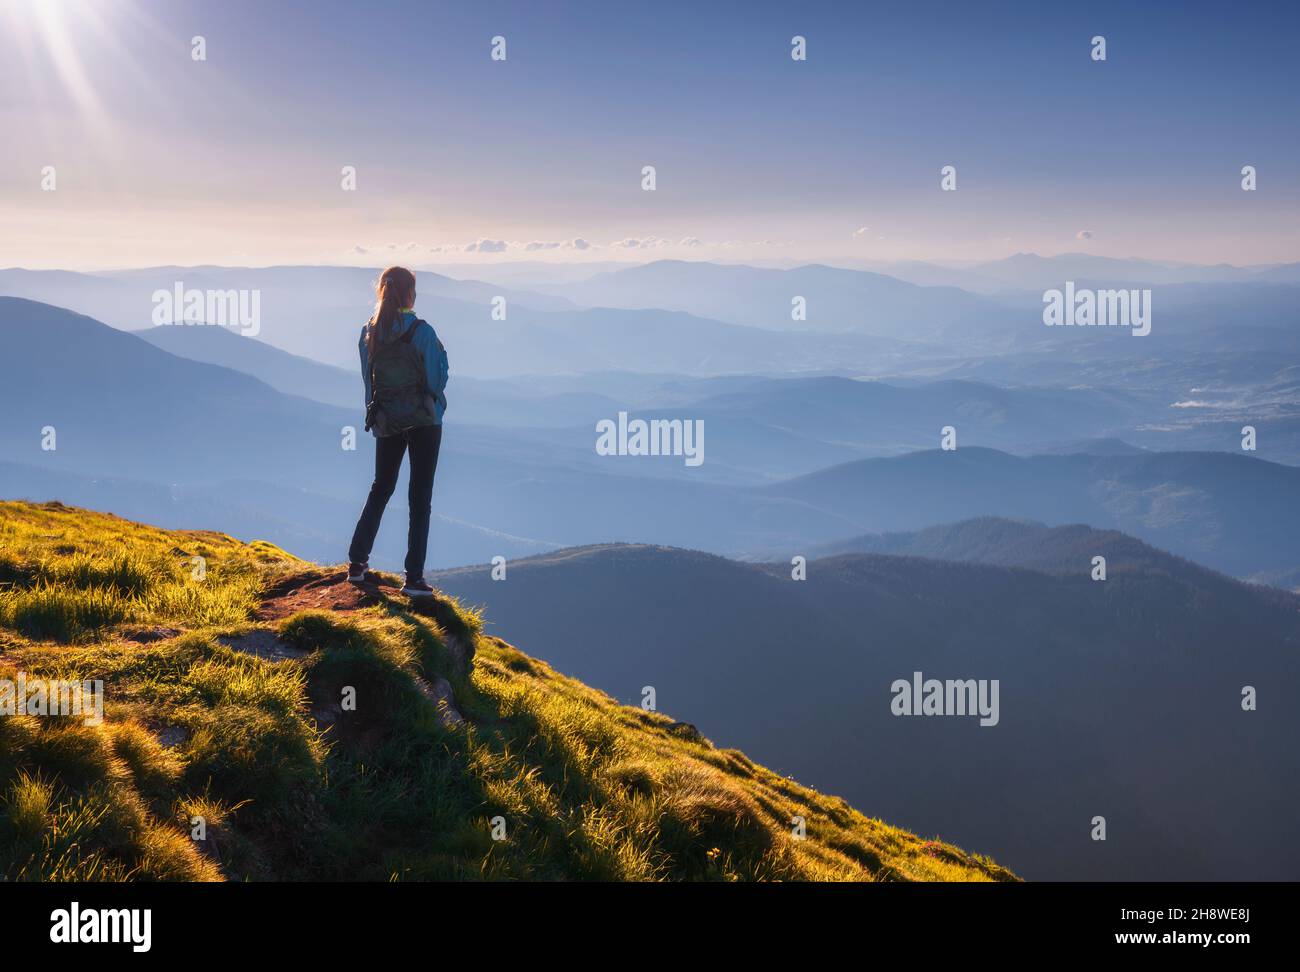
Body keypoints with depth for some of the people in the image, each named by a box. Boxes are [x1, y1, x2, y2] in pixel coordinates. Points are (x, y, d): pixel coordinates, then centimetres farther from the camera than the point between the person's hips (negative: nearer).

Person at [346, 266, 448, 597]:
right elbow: (436, 381, -10)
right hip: (424, 421, -4)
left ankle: (357, 563, 20)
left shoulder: (368, 333, 0)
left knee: (380, 489, 21)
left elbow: (368, 381, 8)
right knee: (420, 498, 1)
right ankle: (414, 578, 0)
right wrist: (440, 352, 8)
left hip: (386, 423, 4)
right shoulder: (422, 332, -14)